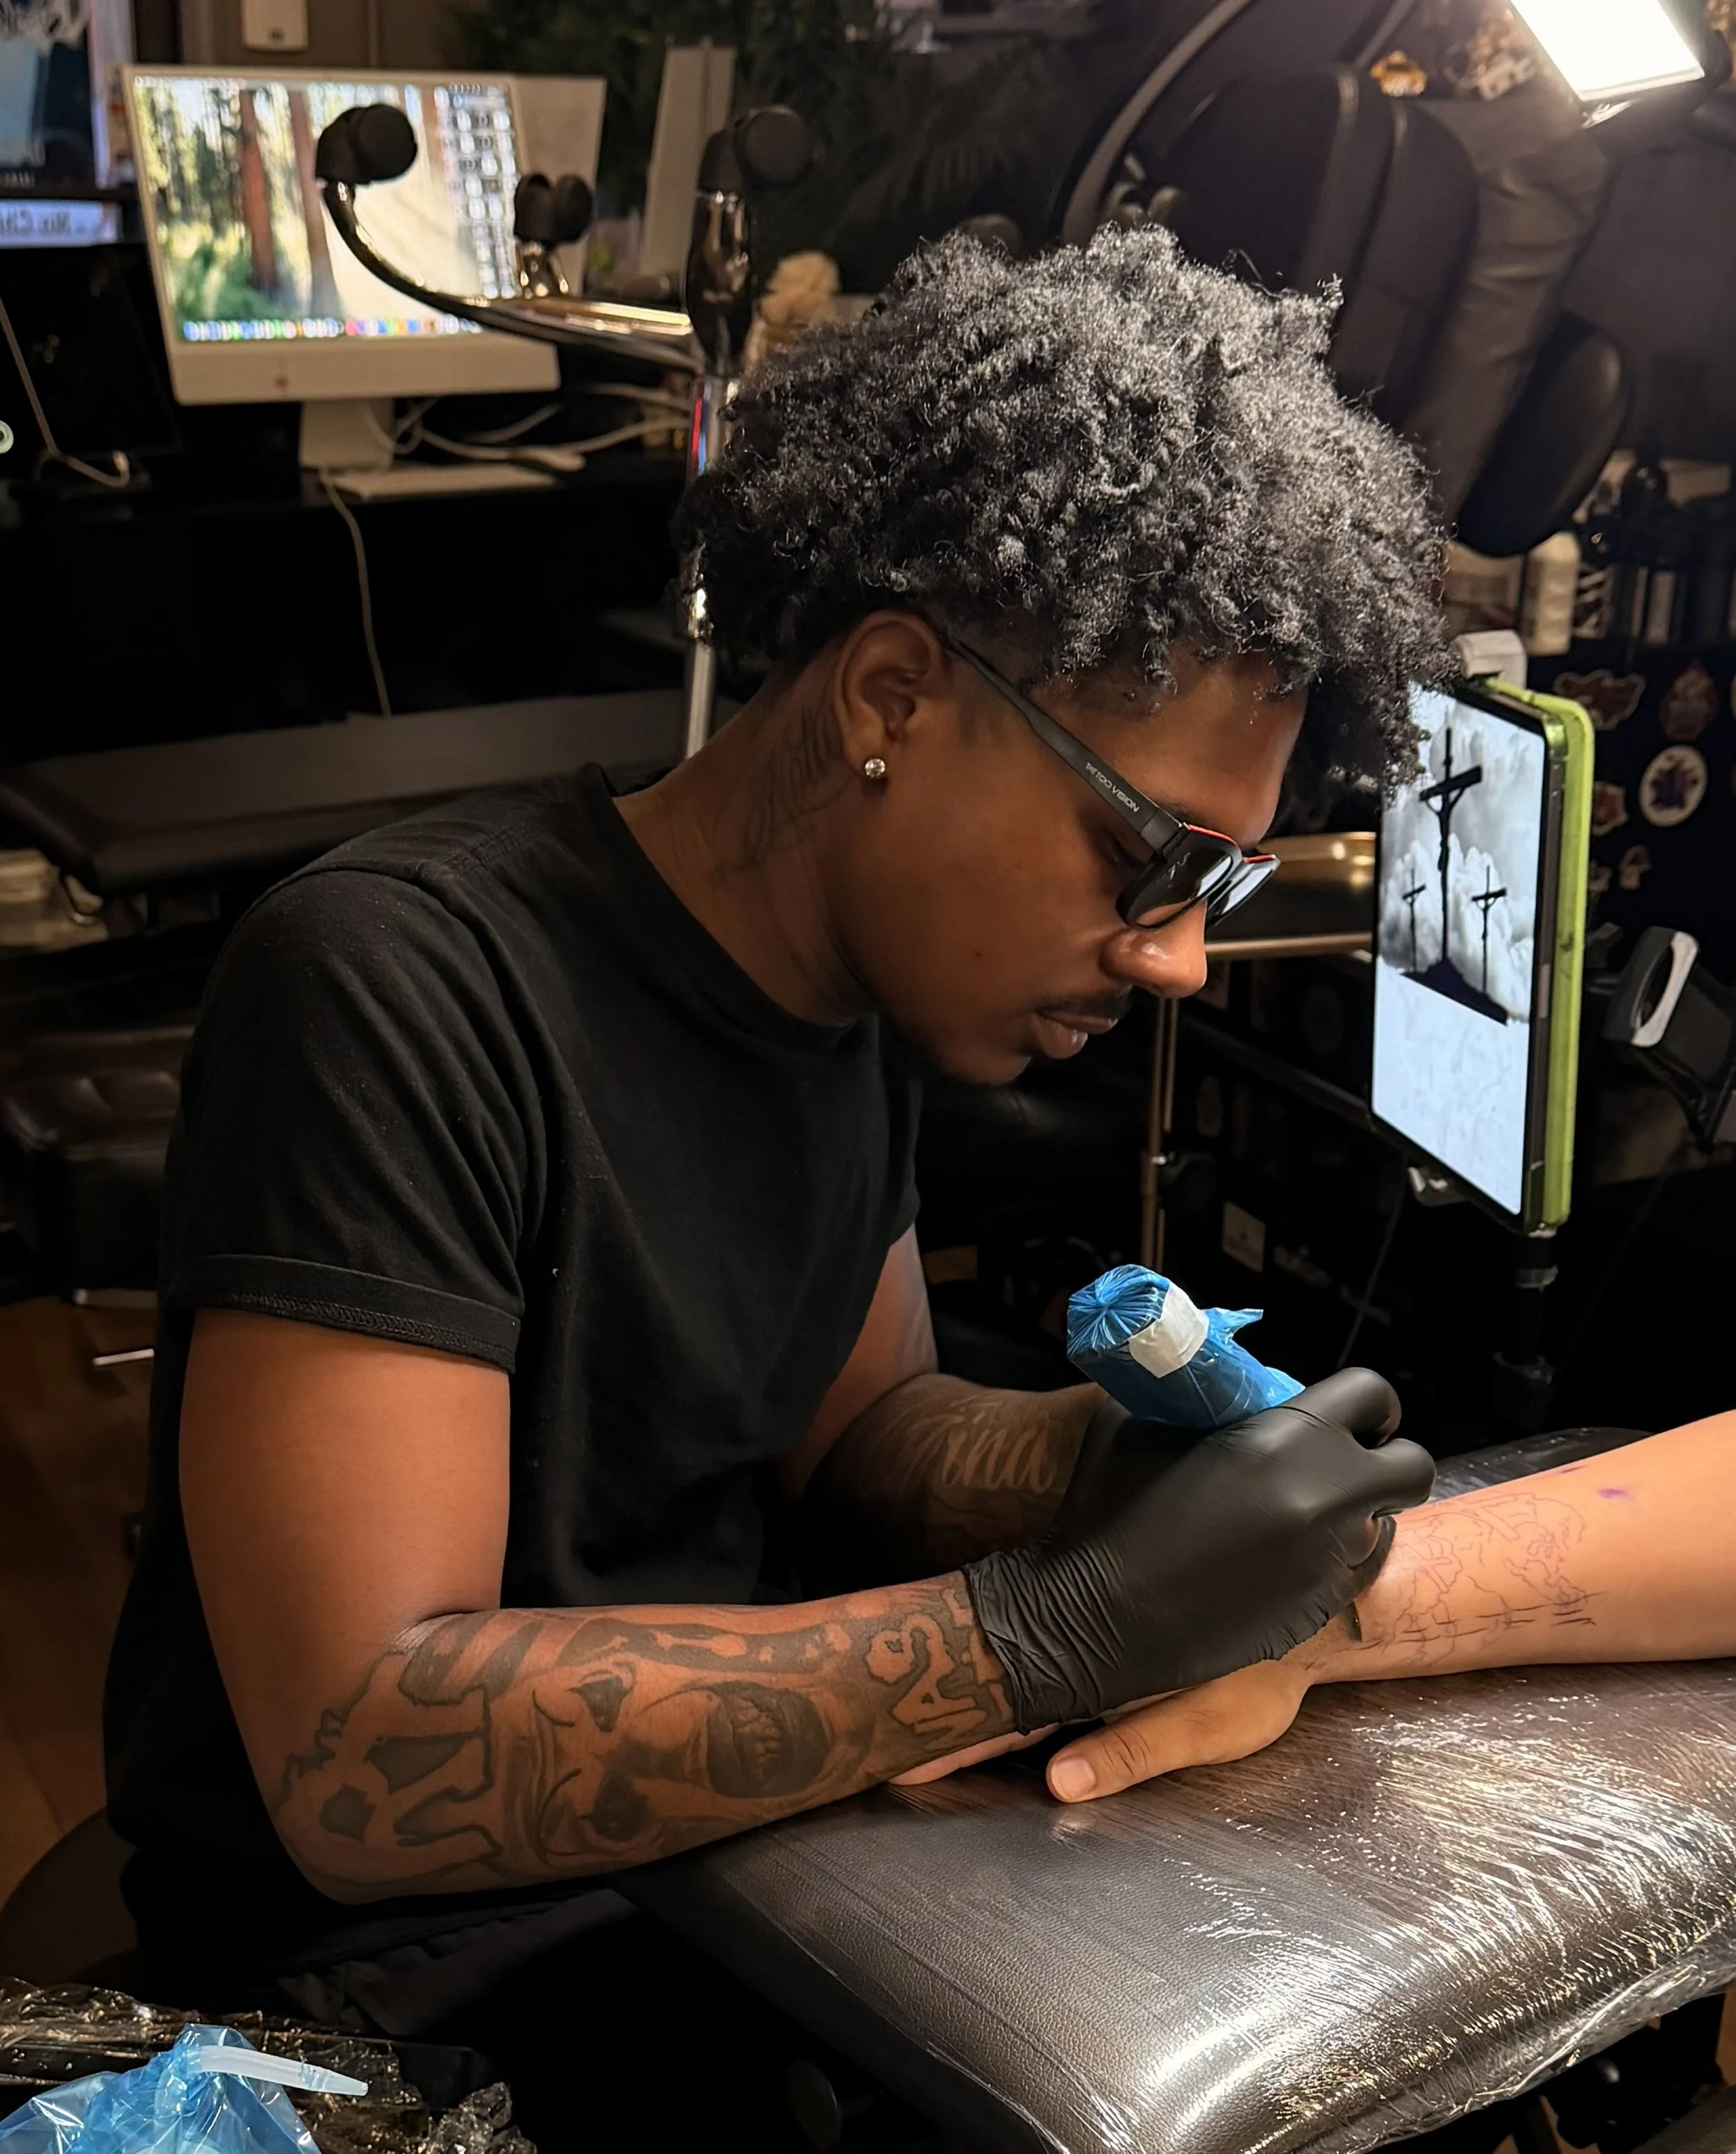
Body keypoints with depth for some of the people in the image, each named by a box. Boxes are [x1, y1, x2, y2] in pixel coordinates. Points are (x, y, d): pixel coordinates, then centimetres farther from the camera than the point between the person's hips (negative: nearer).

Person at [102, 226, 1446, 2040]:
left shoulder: (857, 985, 1)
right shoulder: (400, 985, -25)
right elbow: (366, 1762, -30)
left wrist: (1107, 1447, -11)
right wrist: (1066, 1626, -31)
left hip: (720, 1852, 7)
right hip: (390, 1991, -7)